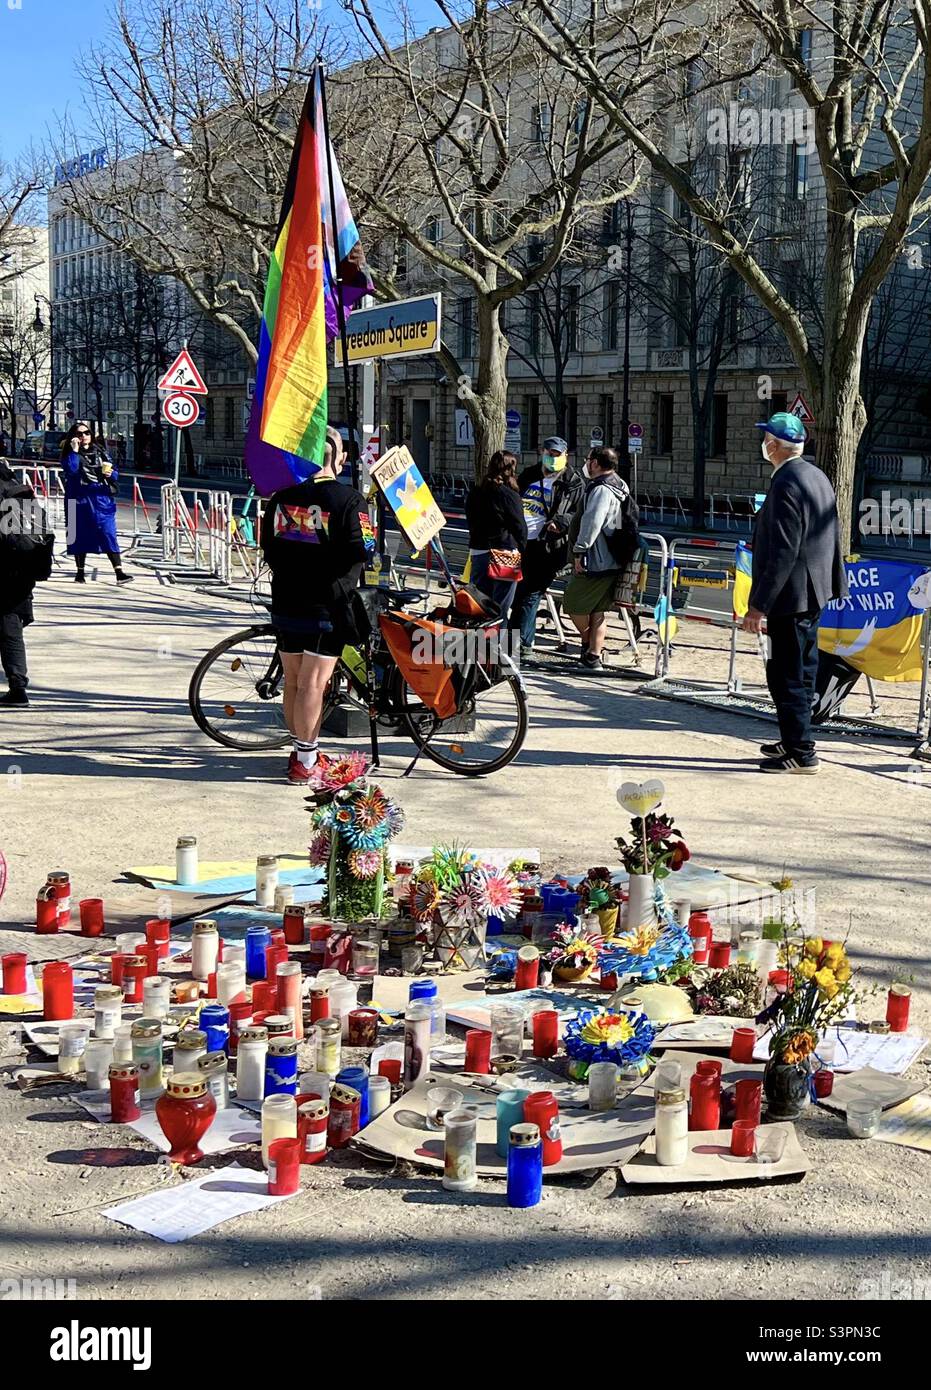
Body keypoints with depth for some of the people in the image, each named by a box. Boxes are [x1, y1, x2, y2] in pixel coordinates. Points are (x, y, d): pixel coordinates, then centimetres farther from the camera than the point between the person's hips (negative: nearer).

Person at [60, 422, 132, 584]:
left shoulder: (100, 452, 12)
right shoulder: (70, 454, 4)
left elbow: (115, 474, 13)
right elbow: (70, 470, -16)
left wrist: (111, 474, -8)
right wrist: (74, 450, -14)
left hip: (102, 499, 1)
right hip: (80, 499, -1)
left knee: (109, 534, -7)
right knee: (81, 536, 6)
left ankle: (119, 573, -14)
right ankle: (80, 572, 20)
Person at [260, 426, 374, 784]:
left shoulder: (282, 496, 5)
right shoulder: (349, 499, -11)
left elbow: (267, 546, 13)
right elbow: (361, 550, -15)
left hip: (286, 603, 5)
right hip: (327, 606, -5)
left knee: (293, 681, 15)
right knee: (313, 683, -3)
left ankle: (300, 750, 27)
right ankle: (305, 761, 1)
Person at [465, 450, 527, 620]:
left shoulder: (475, 493, 7)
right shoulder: (509, 495, -12)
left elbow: (471, 522, 13)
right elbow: (520, 527, -8)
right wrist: (521, 550, 5)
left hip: (477, 553, 6)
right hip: (504, 556, -6)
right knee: (500, 609, -1)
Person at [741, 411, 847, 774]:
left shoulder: (786, 484, -20)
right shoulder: (817, 476, 10)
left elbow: (782, 552, -24)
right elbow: (831, 539, 17)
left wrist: (758, 605, -21)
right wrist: (835, 583, 24)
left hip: (791, 595, -10)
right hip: (814, 593, 10)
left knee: (786, 676, -3)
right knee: (802, 672, 18)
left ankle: (800, 753, 1)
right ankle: (794, 742, 29)